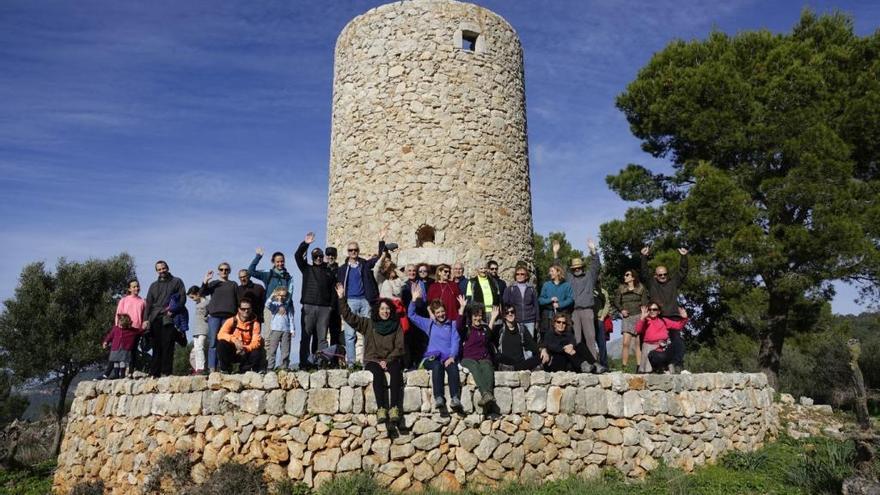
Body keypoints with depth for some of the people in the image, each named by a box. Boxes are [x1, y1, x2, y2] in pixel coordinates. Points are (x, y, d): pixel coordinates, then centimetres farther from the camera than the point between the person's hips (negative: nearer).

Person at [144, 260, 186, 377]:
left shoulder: (177, 282, 13)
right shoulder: (153, 285, 24)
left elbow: (182, 298, 3)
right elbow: (148, 303, 18)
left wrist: (173, 310, -11)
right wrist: (146, 319, 5)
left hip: (169, 318, -3)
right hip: (155, 319, 4)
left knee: (167, 346, -9)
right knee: (156, 347, 0)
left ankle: (166, 372, -10)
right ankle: (154, 373, 1)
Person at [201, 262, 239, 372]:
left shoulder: (233, 285, 17)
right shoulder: (213, 283, 17)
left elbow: (238, 301, 13)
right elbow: (203, 294, 2)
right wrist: (205, 280, -11)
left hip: (228, 316, 0)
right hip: (214, 315, 0)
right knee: (213, 342, -6)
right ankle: (212, 368, -8)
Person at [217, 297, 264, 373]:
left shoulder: (255, 323, -5)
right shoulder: (231, 321, -4)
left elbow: (256, 341, -15)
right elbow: (220, 335, -17)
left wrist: (246, 348, -35)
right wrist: (234, 340, -34)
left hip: (246, 353, 0)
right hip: (231, 353, 0)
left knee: (257, 354, -30)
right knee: (221, 343, -28)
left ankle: (244, 370, 0)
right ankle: (225, 369, -8)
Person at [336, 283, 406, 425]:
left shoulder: (396, 325, 11)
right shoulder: (368, 324, 11)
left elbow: (399, 347, 5)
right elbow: (349, 316, 4)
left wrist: (387, 360, -8)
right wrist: (342, 298, -5)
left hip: (390, 360, 0)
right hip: (372, 360, 0)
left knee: (396, 372, -33)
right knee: (378, 373, -34)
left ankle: (394, 408, -40)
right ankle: (381, 408, -39)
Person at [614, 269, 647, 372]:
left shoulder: (641, 289, 9)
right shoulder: (621, 289, 14)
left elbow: (644, 303, 5)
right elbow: (616, 302, 11)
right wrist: (621, 310, -7)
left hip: (638, 316, -1)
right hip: (627, 317, 1)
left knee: (638, 343, -2)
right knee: (626, 343, -10)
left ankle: (639, 367, 2)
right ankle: (624, 367, -8)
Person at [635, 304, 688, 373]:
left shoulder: (664, 320, 21)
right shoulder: (645, 321, 12)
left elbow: (678, 325, 20)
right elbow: (638, 330, -9)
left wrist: (684, 318, 2)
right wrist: (642, 318, -18)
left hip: (663, 347, 2)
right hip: (649, 347, -2)